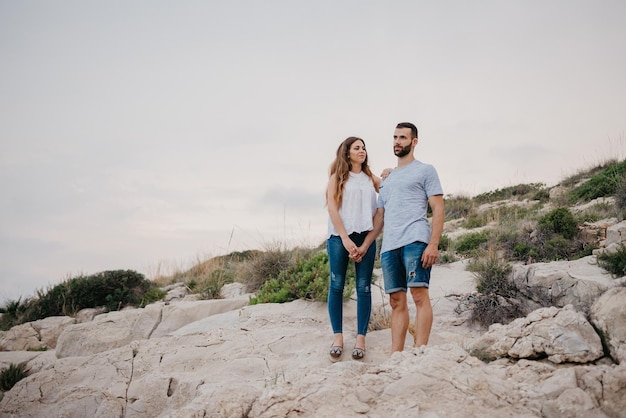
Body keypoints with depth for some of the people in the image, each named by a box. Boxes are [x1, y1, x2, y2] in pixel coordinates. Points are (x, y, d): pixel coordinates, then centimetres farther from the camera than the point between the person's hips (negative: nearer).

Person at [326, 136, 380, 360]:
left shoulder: (371, 179, 16)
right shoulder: (337, 177, 8)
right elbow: (332, 208, -2)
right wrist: (345, 238, -11)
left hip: (365, 236, 2)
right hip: (339, 237, -2)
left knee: (363, 287, -2)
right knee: (336, 285, -4)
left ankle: (361, 338, 0)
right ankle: (337, 336, 2)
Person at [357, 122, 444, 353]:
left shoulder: (425, 170, 9)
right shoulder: (386, 179, 27)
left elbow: (438, 209, 0)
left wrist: (433, 244, -12)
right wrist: (365, 245, 16)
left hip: (415, 241, -6)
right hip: (388, 246, 6)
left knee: (419, 294, -14)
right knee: (397, 302, 4)